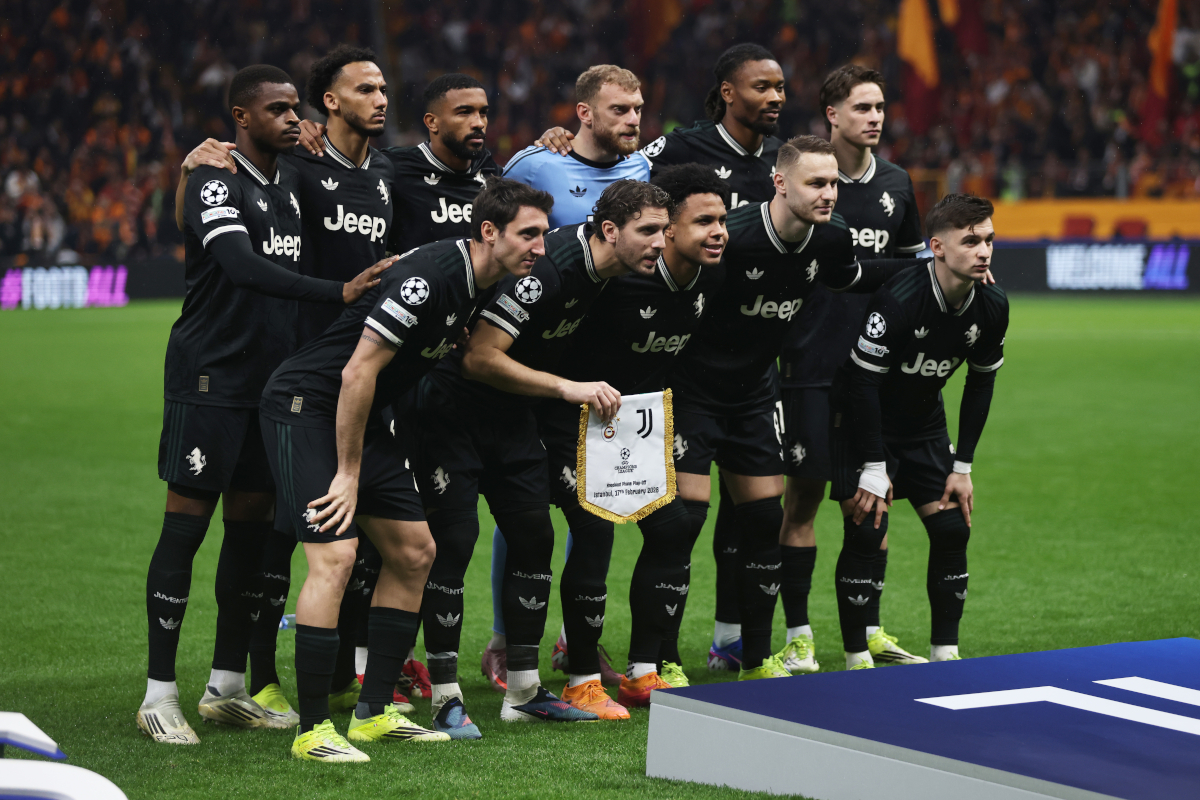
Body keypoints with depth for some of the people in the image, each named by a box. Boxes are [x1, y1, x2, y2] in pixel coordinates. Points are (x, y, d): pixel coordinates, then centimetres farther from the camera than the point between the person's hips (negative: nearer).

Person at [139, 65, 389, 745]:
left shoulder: (292, 183, 14)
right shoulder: (217, 183, -12)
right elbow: (243, 267, -27)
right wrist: (340, 292, -35)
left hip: (272, 382, 8)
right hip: (210, 378, -8)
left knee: (253, 525, 9)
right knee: (186, 526, -5)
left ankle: (228, 687, 18)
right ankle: (160, 694, 0)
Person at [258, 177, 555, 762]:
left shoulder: (476, 286, 4)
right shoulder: (430, 276, -25)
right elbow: (358, 372, -25)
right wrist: (348, 474, -20)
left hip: (365, 417, 10)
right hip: (307, 408, -10)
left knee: (414, 552, 10)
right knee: (335, 556, -19)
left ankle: (375, 712, 16)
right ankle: (312, 730, -14)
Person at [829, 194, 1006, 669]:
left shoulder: (992, 308, -11)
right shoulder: (898, 300, -30)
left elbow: (981, 382, 3)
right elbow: (862, 381, -24)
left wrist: (962, 466, 2)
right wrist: (873, 468, -22)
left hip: (923, 425, 6)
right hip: (862, 421, -6)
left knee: (952, 531, -1)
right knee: (866, 534, -13)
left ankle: (945, 656, 10)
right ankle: (857, 660, -2)